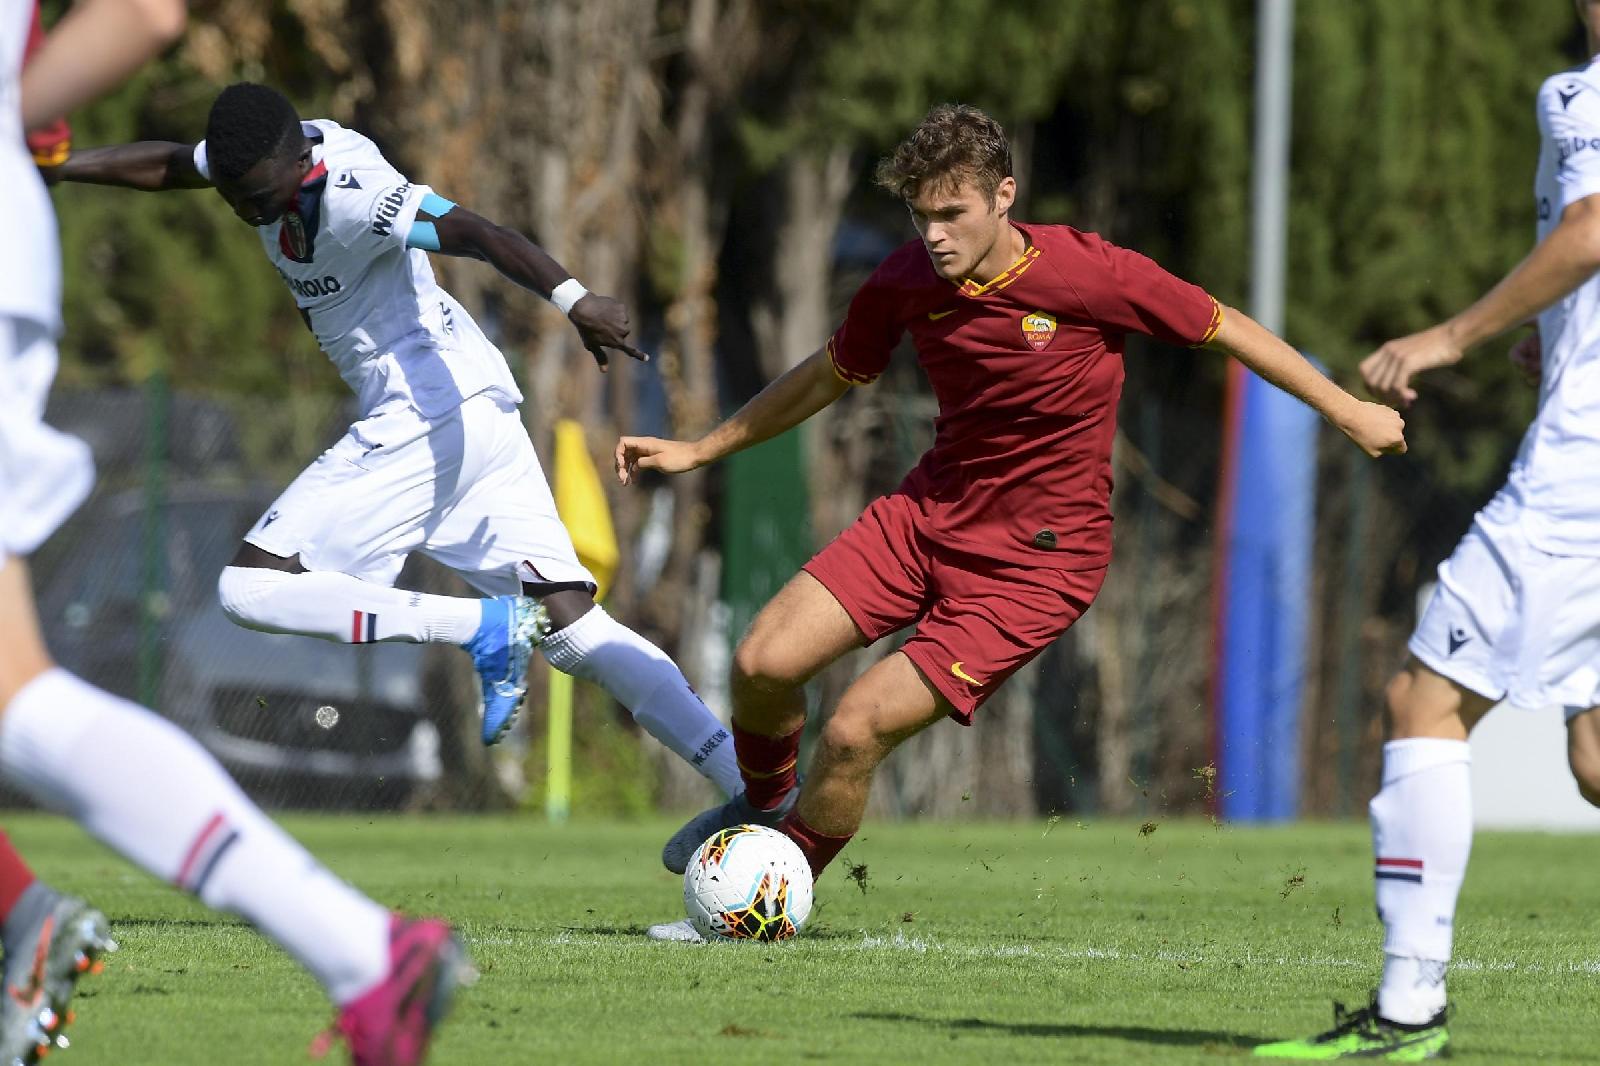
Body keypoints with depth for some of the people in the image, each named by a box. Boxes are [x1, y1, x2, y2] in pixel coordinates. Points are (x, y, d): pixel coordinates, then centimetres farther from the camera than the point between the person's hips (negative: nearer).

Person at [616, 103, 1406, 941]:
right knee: (763, 664, -11)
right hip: (927, 516, 5)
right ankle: (766, 807, 24)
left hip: (1036, 560, -5)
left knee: (854, 732, -15)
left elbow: (1225, 329, -5)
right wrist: (698, 450, 16)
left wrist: (1348, 412, 0)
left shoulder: (1092, 275, -19)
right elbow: (830, 376, 14)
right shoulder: (905, 284, -5)